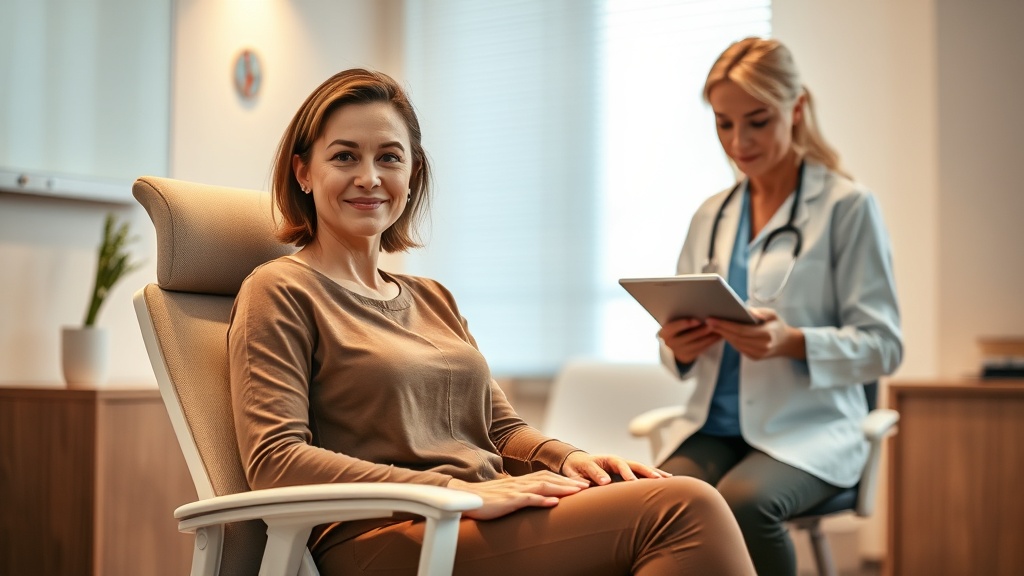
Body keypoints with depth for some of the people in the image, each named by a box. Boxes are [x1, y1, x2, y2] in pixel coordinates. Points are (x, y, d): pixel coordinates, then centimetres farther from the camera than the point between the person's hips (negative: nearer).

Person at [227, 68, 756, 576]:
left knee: (692, 502, -23)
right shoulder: (280, 291, 2)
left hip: (493, 531, 7)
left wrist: (568, 459, -3)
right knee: (684, 508, -24)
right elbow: (274, 462, -10)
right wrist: (461, 491, -18)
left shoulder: (433, 298, 24)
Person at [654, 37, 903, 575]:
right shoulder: (710, 217, 16)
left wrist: (792, 343, -22)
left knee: (743, 503, -35)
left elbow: (883, 345, -4)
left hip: (807, 429, -3)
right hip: (714, 425, 4)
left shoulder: (847, 206, 0)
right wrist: (680, 347, -7)